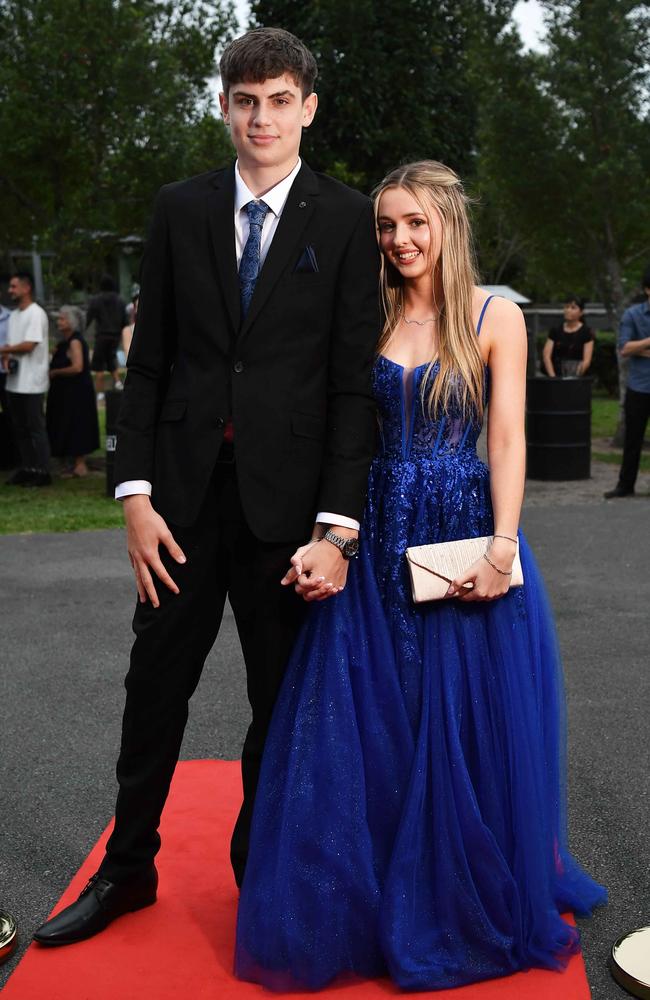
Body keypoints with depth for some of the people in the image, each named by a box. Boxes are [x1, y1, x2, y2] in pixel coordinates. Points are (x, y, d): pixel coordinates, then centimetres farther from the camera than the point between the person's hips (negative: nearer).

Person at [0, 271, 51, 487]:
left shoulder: (36, 314, -10)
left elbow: (28, 345, -18)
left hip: (31, 383, -8)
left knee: (36, 427, -4)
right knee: (19, 428, 12)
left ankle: (42, 471, 1)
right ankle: (26, 469, 19)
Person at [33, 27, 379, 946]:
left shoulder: (348, 221, -2)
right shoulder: (181, 209, 6)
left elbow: (355, 382, -6)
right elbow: (148, 362, 5)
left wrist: (339, 527, -12)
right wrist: (136, 494, -3)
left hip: (287, 500, -2)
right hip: (185, 493, 2)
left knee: (281, 704, 11)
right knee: (155, 688, 11)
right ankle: (128, 869, 29)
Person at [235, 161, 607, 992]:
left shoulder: (495, 318, 0)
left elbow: (507, 437, -7)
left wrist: (501, 546, -18)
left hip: (465, 538, -3)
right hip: (377, 541, 3)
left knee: (469, 726, 6)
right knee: (364, 729, 7)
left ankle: (472, 910, 27)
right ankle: (370, 908, 26)